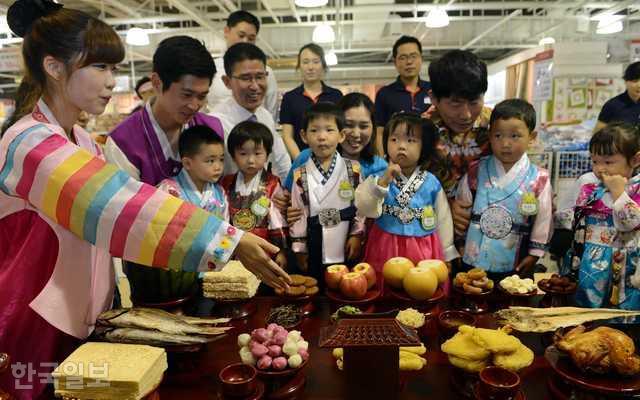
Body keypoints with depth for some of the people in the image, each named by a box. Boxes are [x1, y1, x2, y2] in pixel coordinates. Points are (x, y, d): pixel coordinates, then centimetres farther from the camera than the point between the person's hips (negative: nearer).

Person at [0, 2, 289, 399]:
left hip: (82, 320, 8)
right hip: (37, 330, -8)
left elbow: (114, 204, 8)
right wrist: (232, 241, -38)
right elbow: (122, 206, -34)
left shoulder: (79, 139, 7)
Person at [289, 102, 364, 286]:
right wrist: (299, 248, 0)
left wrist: (357, 236, -5)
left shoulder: (353, 169, -3)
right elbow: (298, 213, -2)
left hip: (346, 245, 0)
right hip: (315, 248, 0)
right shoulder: (300, 175, -5)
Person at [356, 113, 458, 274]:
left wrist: (446, 256, 11)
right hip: (387, 248, 0)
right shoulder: (380, 177, -5)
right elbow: (364, 209, -16)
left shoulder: (432, 183, -3)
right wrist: (382, 182, -28)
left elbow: (443, 220, 6)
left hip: (423, 250, 1)